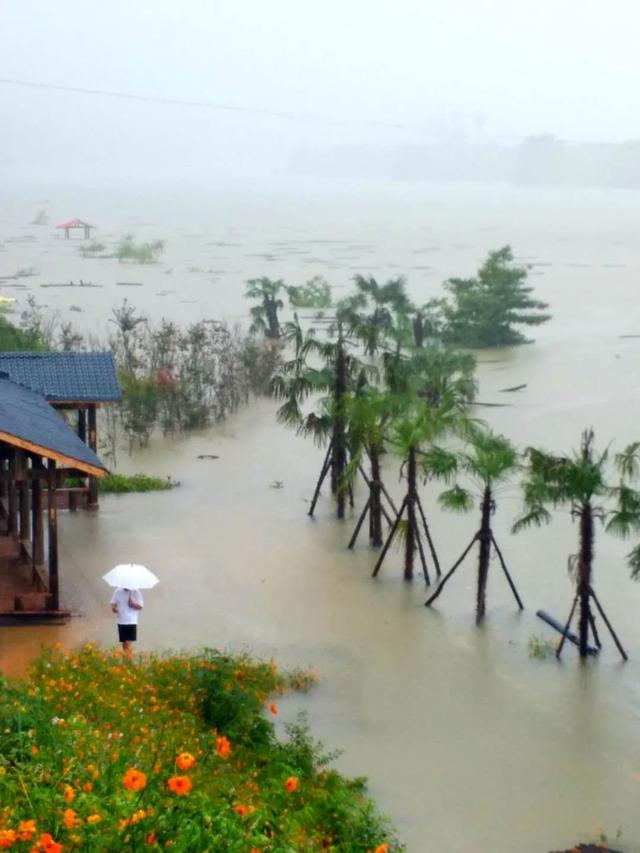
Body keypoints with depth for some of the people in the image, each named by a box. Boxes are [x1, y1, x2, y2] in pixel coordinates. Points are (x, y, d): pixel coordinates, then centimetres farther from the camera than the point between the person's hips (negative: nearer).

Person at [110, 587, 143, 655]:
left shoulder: (136, 592, -4)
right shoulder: (118, 591, 4)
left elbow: (140, 606, -3)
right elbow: (113, 603, 10)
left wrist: (132, 604, -22)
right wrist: (114, 608, -12)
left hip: (132, 622, -3)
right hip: (121, 621, 3)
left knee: (128, 643, -13)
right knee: (124, 642, 9)